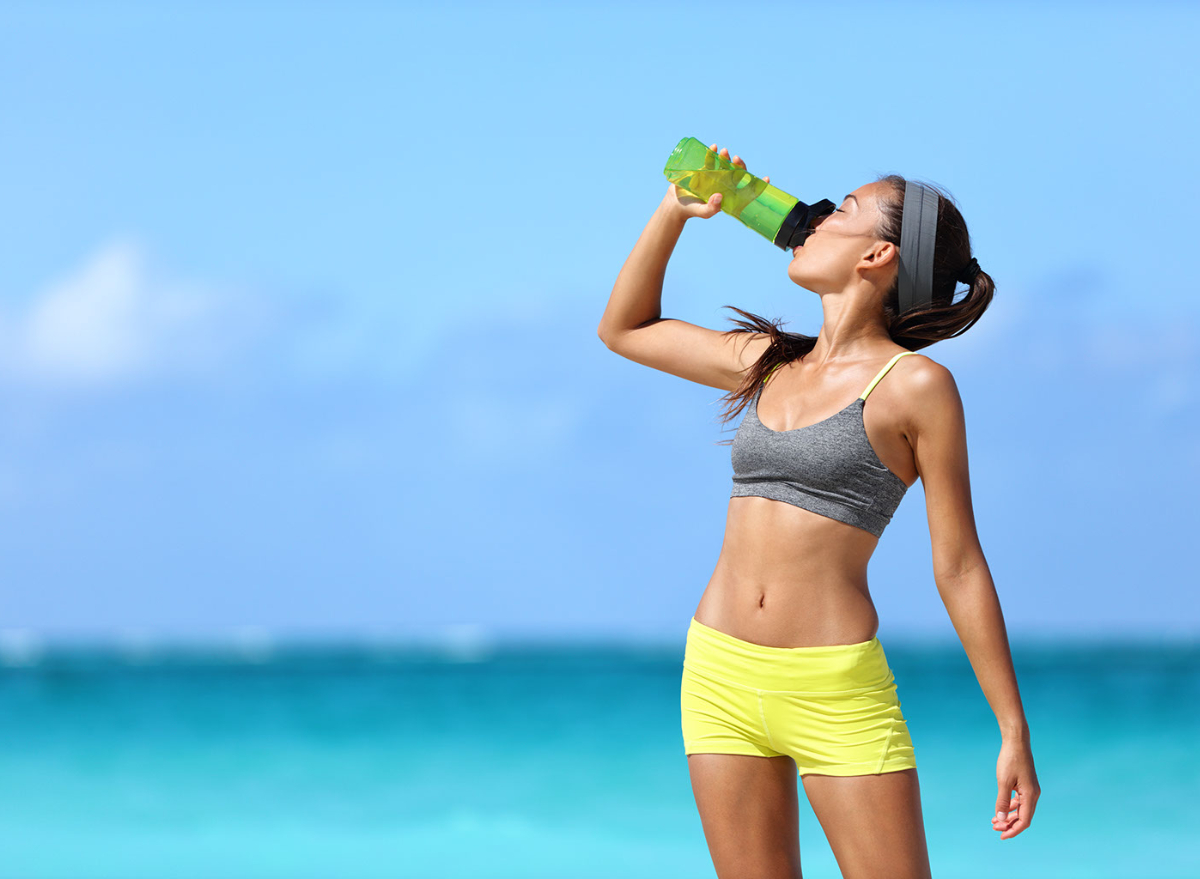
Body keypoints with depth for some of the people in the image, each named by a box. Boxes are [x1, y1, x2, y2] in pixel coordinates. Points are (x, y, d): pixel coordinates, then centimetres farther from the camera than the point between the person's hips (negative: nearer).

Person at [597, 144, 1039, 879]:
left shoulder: (915, 385, -4)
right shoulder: (769, 363, 12)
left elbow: (959, 567, -4)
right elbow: (624, 329, 26)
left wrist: (1015, 733, -5)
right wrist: (675, 212, 15)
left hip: (837, 688, -5)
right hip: (722, 678, 5)